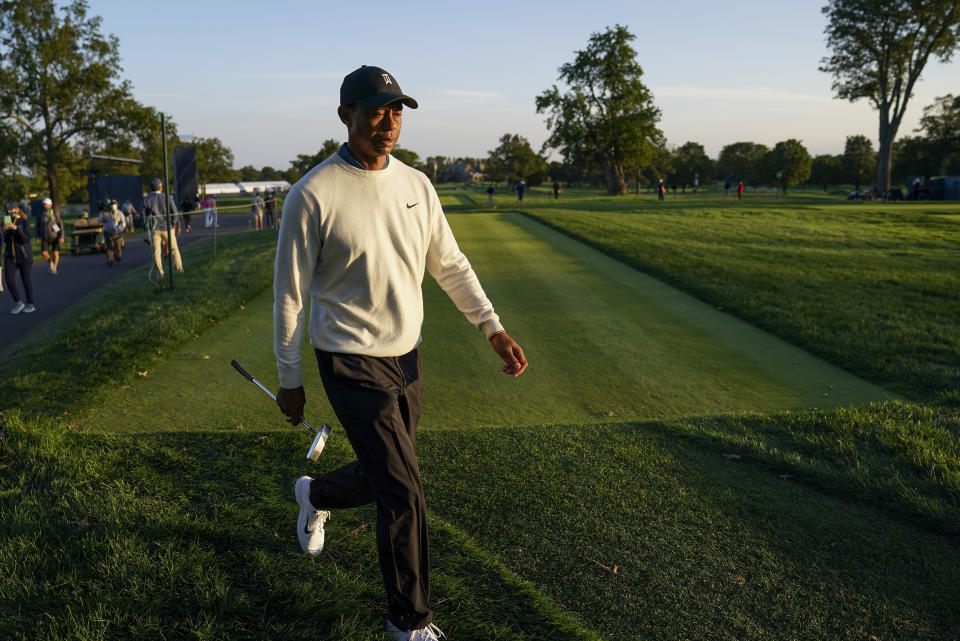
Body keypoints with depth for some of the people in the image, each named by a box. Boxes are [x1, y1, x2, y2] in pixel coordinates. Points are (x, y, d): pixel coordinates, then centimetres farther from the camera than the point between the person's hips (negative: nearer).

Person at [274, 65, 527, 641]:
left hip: (407, 357, 6)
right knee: (404, 492, -5)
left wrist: (493, 327, 1)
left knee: (385, 478, 18)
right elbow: (290, 295, -7)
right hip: (353, 365, -6)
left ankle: (316, 496, 53)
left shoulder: (416, 184, 3)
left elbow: (449, 264, 10)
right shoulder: (313, 195, -14)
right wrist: (289, 380, -3)